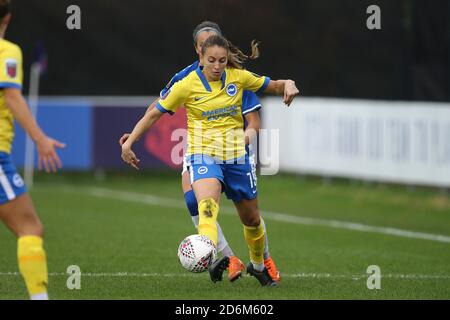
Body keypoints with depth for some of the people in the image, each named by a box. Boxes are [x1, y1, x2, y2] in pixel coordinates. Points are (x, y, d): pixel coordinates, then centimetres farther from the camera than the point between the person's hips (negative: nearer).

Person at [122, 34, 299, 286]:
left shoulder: (238, 77, -2)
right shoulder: (187, 86, -9)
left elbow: (273, 86, 10)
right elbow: (154, 114, -2)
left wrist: (288, 85, -14)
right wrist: (129, 142, -6)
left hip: (236, 156, 4)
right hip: (203, 155, -4)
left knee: (252, 220, 17)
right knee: (207, 208, -34)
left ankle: (258, 265, 42)